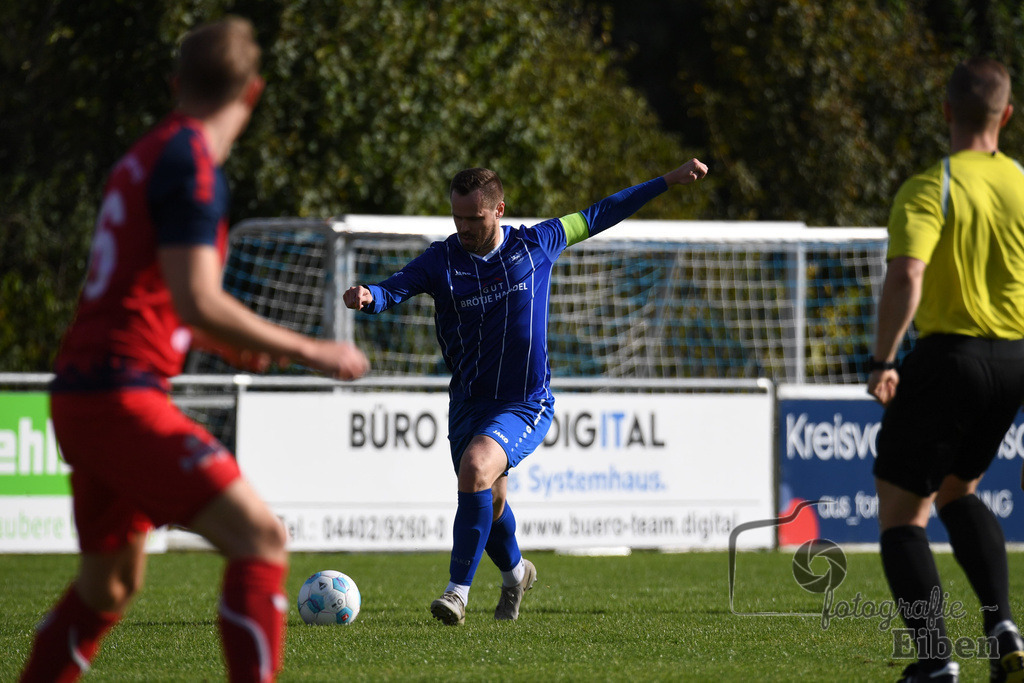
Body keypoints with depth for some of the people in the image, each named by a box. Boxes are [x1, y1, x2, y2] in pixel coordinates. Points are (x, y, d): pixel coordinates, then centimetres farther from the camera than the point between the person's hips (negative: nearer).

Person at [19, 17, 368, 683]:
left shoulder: (147, 156, 18)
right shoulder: (191, 163, -11)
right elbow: (198, 303, -18)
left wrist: (234, 340, 39)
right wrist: (308, 351, -11)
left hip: (80, 395, 10)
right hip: (122, 395, -10)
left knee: (110, 580, 22)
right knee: (261, 539, -14)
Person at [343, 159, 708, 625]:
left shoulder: (535, 244, -4)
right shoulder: (441, 260, -4)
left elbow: (597, 217, 8)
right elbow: (392, 290, -15)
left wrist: (669, 181, 12)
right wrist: (367, 297, -40)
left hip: (526, 405, -3)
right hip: (469, 402, 3)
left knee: (476, 466, -29)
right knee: (488, 503, 16)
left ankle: (458, 590, -26)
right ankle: (515, 572, 49)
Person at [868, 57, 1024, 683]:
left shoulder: (927, 190, -11)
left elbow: (905, 279, -24)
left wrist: (883, 362, -19)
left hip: (948, 356, -6)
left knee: (901, 512, 5)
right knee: (958, 491, 27)